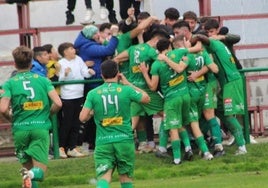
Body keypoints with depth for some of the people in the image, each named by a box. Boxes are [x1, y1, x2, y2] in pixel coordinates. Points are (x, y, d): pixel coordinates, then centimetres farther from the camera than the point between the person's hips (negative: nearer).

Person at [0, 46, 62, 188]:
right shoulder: (43, 80, 6)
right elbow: (58, 103, -4)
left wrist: (12, 118, 10)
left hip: (20, 129, 0)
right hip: (41, 127, 0)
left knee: (28, 167, 19)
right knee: (39, 171, -1)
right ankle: (31, 175, -32)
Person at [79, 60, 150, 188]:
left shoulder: (93, 93, 0)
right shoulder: (126, 90, -1)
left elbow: (83, 118, -4)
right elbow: (146, 98, 15)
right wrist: (128, 84, 20)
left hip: (103, 141, 0)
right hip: (124, 140, 0)